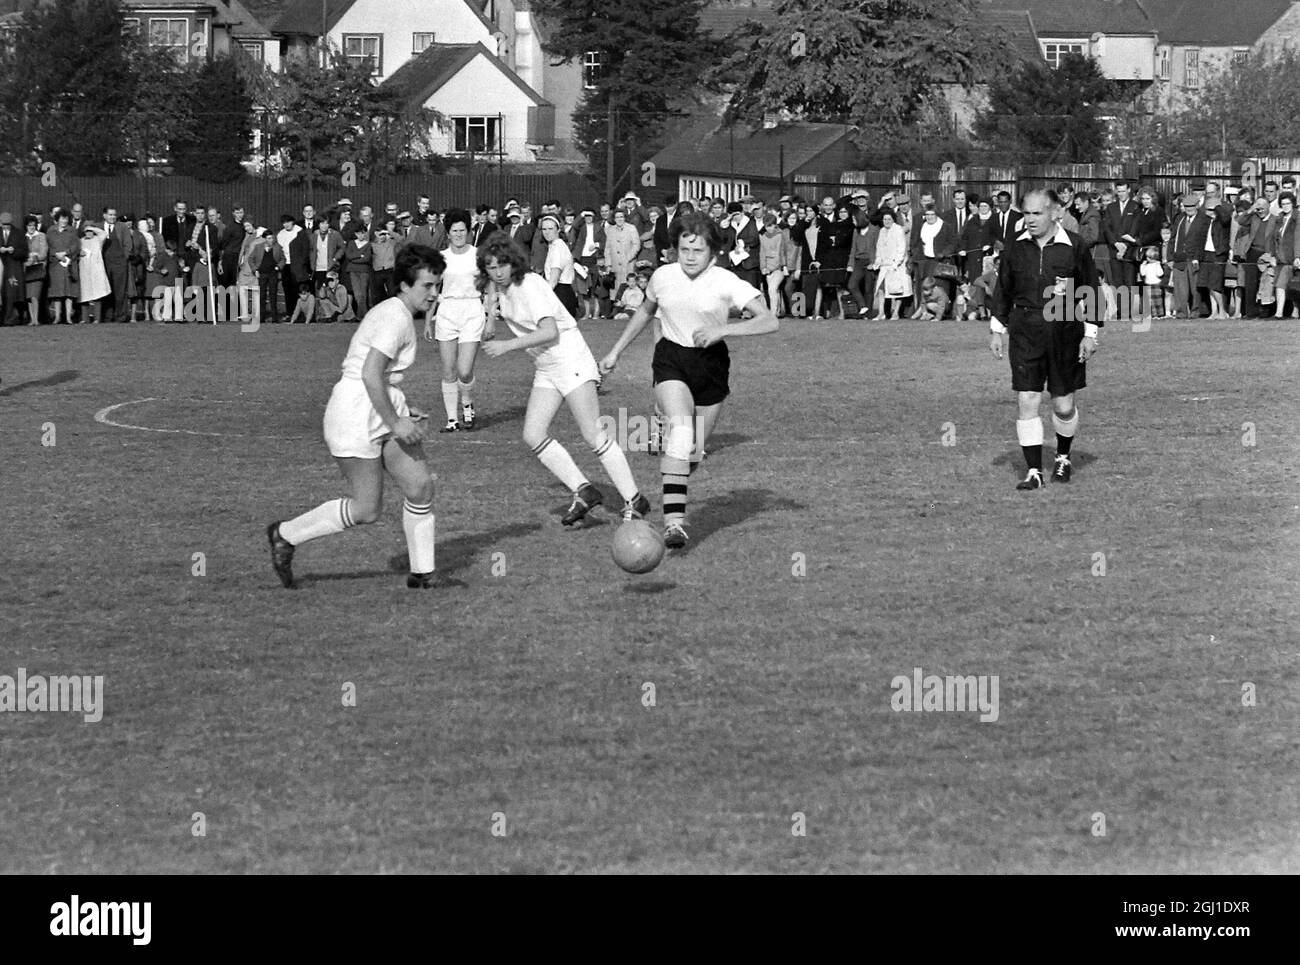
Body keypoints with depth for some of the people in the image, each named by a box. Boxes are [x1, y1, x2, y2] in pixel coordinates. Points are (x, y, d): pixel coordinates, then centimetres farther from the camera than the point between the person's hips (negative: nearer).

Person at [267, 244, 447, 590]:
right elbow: (370, 374, -25)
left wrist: (399, 411, 17)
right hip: (355, 415, -10)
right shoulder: (396, 318, -17)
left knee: (420, 486, -1)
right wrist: (395, 423, -21)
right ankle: (285, 535, 11)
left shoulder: (395, 313, 16)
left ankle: (421, 573, 6)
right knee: (366, 509, -5)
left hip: (384, 412, 10)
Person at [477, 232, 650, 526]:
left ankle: (634, 501, -6)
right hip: (546, 370, 9)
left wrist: (507, 346, -26)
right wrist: (491, 296, 3)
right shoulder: (502, 288, 7)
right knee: (533, 435, -3)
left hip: (570, 360, -9)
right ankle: (583, 491, 1)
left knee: (593, 435, -11)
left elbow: (549, 331, -26)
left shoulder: (529, 285, -18)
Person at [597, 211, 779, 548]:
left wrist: (722, 330, -29)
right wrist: (615, 352, 23)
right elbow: (645, 312, 20)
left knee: (694, 450, 6)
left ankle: (674, 503, 38)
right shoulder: (663, 277, -2)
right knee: (681, 431, -26)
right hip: (671, 359, 0)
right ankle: (674, 520, -34)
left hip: (711, 363, 0)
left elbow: (769, 321, -19)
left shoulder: (726, 282, -12)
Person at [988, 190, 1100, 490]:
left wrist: (1090, 333, 0)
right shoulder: (1016, 248, 5)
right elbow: (1003, 290, 14)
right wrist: (996, 329, 10)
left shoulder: (1075, 247, -3)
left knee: (1063, 406, 5)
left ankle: (1063, 458, 32)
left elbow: (1091, 293, 3)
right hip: (1025, 334, 2)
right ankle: (1034, 471, -1)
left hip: (1065, 332, -2)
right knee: (1027, 402, -6)